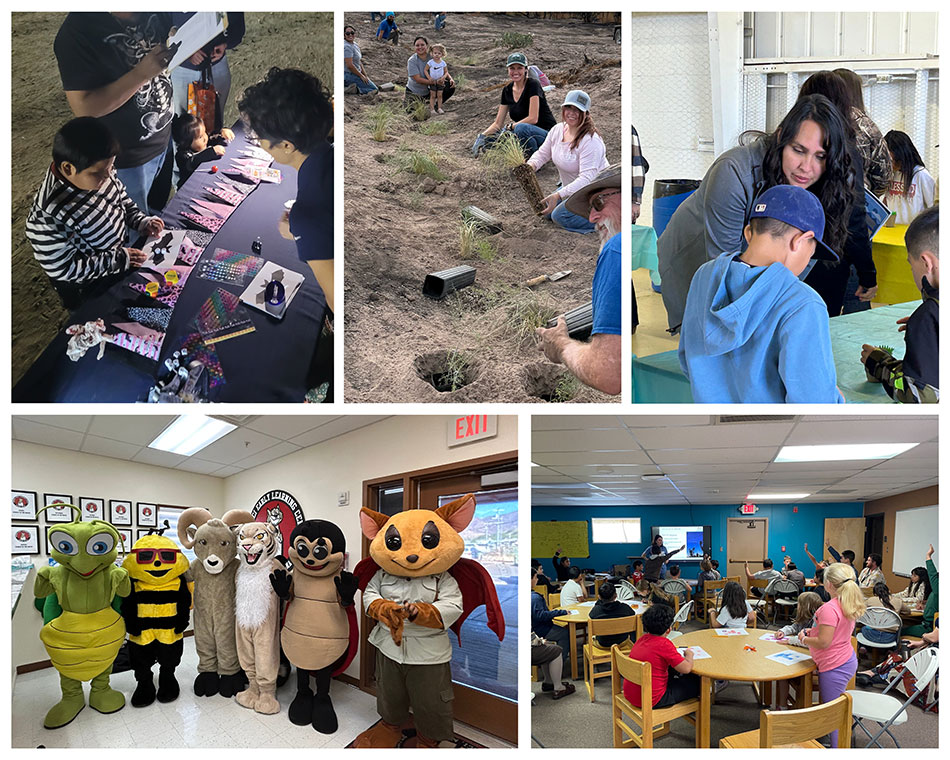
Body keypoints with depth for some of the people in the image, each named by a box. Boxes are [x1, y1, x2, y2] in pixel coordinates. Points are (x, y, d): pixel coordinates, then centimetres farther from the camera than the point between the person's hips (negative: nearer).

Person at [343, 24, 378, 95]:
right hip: (350, 75, -10)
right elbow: (349, 65, -24)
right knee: (374, 89, -7)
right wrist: (361, 76, -17)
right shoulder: (347, 47, -19)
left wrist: (365, 75, 10)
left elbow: (359, 62, 17)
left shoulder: (355, 45, 12)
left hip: (355, 73, 10)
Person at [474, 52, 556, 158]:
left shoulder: (533, 85, -13)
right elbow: (498, 123, 6)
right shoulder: (507, 90, 6)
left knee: (521, 128, -38)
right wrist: (483, 136, -11)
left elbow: (533, 118, -21)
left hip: (546, 134, -6)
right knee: (490, 139, -12)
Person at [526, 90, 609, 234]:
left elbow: (586, 178, -36)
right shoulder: (557, 130, -4)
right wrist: (531, 165, -19)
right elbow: (542, 153, 6)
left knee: (560, 216, -21)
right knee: (548, 212, 8)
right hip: (571, 187, 9)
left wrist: (559, 195, -45)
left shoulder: (591, 141, -29)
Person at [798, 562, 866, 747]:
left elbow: (824, 642, -25)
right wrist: (813, 631, 14)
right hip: (848, 660, 10)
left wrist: (804, 639, -8)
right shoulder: (848, 605, 5)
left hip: (835, 667, -10)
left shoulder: (829, 608, -25)